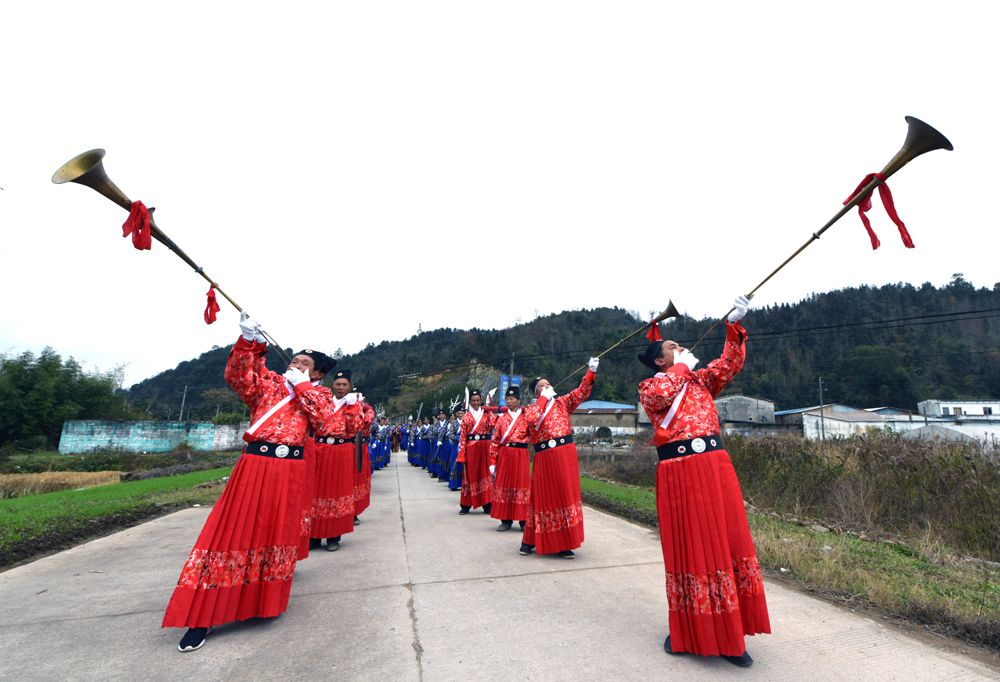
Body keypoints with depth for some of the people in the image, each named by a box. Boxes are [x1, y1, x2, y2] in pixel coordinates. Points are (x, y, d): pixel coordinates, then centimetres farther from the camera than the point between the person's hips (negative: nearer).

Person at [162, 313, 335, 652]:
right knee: (234, 531, 2)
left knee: (278, 532, 10)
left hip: (290, 471, 1)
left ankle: (267, 600, 31)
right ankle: (202, 614, 13)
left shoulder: (318, 396, 12)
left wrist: (301, 386, -7)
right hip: (255, 465, -1)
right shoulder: (267, 380, 10)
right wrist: (249, 341, -23)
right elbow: (237, 376, -8)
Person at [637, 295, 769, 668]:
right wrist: (682, 367, -5)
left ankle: (728, 632, 19)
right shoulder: (649, 386, 5)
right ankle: (685, 629, 20)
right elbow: (660, 396, -18)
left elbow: (730, 363, 8)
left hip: (715, 465, 5)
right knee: (687, 546, 3)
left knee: (727, 541, 5)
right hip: (678, 473, -4)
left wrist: (734, 324, -4)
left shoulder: (700, 380, 18)